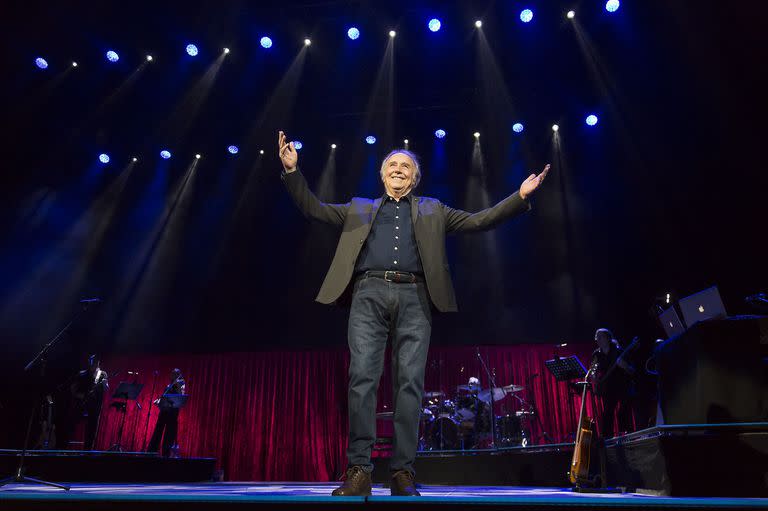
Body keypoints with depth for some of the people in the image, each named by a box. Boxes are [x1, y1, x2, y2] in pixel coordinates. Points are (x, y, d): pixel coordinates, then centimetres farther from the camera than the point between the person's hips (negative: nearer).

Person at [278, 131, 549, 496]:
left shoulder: (432, 211, 26)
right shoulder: (359, 209, 27)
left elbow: (478, 221, 19)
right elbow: (313, 208, 22)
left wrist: (521, 196, 9)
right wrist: (292, 171, 11)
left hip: (414, 298, 0)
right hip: (369, 294, 0)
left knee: (410, 382, -8)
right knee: (362, 377, -13)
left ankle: (403, 473, -3)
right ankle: (358, 470, -9)